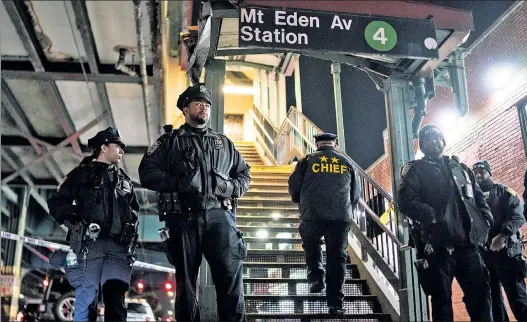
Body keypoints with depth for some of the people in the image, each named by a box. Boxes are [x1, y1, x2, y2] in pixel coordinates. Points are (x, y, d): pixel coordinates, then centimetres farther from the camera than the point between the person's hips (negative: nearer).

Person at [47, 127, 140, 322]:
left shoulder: (125, 180, 26)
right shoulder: (82, 174, 12)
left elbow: (134, 212, 27)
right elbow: (56, 203, 5)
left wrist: (132, 243, 14)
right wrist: (80, 222, -10)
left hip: (118, 247, 3)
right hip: (90, 244, -3)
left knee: (115, 296, -9)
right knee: (86, 298, -7)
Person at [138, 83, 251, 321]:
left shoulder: (224, 143, 22)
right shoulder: (170, 141, 12)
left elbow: (245, 175, 24)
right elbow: (147, 173, 2)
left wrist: (232, 187, 1)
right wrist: (178, 183, -13)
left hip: (220, 217, 2)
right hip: (184, 219, -1)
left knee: (231, 276, -8)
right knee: (185, 281, 5)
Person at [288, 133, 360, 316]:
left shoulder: (308, 160, 7)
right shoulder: (346, 162, 15)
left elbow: (294, 186, 6)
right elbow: (355, 194, 18)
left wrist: (301, 203, 25)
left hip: (313, 215, -1)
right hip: (341, 217, 1)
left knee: (311, 245, 25)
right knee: (337, 256, 6)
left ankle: (316, 277, 7)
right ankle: (335, 303, 4)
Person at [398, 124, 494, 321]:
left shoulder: (460, 168, 24)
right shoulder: (415, 170, 8)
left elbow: (479, 197, 27)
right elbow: (407, 201, -7)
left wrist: (486, 220, 7)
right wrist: (434, 217, -20)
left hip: (468, 242, 5)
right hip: (438, 244, -4)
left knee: (480, 294, 4)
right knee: (442, 298, -1)